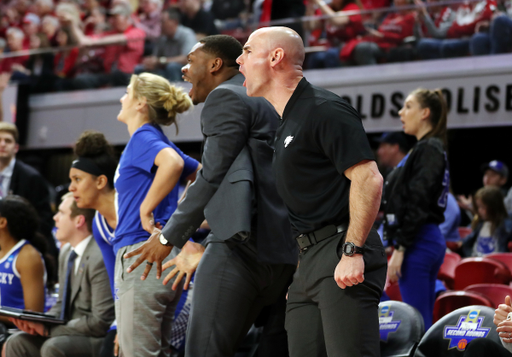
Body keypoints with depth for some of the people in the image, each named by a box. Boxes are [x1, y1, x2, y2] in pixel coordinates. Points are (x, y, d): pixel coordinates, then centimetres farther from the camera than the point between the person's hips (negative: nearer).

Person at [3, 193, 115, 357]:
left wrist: (48, 329, -17)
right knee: (16, 342, -8)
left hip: (98, 340, -9)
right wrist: (38, 322, -4)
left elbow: (101, 322, -21)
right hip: (72, 332, 9)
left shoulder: (98, 259, -19)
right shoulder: (66, 252, 10)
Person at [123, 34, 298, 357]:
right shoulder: (266, 103, 28)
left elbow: (213, 175, -8)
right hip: (283, 252, 10)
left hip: (241, 245, -10)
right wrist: (202, 251, 30)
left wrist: (170, 237, -1)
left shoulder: (226, 97, 0)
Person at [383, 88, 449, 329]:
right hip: (431, 240, 10)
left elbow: (417, 206, -19)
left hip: (418, 243, -10)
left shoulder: (427, 150, -11)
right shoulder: (431, 148, 19)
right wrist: (399, 244, 19)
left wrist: (400, 249, -19)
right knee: (424, 323, 11)